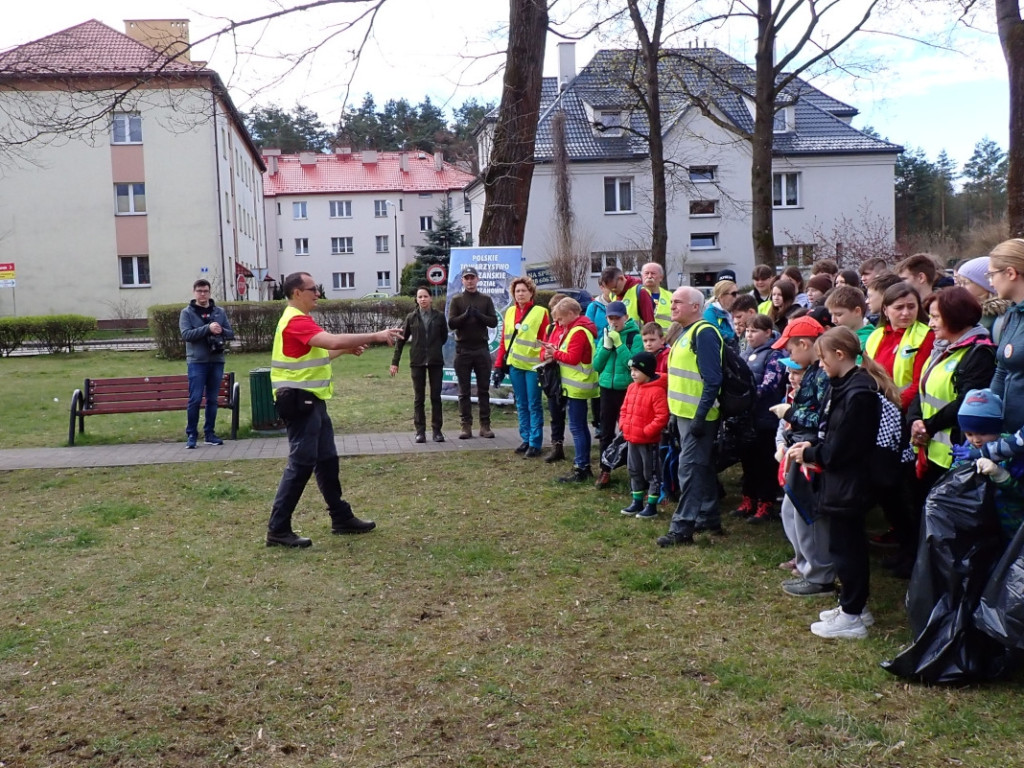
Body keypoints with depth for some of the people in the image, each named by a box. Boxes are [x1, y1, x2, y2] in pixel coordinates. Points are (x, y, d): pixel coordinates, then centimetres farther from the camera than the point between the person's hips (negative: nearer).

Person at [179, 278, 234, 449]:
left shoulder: (220, 311, 10)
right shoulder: (187, 312, 1)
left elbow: (231, 333, 8)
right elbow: (186, 335, -12)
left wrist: (221, 331, -14)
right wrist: (208, 328, -22)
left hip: (217, 361, 3)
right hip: (197, 362, -3)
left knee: (213, 400, 8)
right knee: (195, 399, -5)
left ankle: (209, 433, 16)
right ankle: (191, 435, 4)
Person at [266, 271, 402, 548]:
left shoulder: (301, 319, 16)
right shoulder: (296, 321, -19)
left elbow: (319, 353, 25)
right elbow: (333, 340, -32)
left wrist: (348, 349, 12)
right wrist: (375, 336, -28)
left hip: (312, 401, 11)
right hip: (299, 402, -11)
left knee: (327, 460, 15)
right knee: (301, 464, -7)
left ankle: (342, 518, 25)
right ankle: (278, 529, -1)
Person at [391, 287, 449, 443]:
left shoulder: (439, 316, 1)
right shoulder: (411, 317, 2)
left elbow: (444, 337, 13)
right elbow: (401, 340, 3)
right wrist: (395, 362, 1)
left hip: (435, 361, 0)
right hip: (417, 362, 0)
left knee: (436, 396, 4)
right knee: (419, 397, 4)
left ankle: (437, 430, 11)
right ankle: (420, 431, 8)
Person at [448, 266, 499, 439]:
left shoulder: (486, 299, 8)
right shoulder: (456, 300, 4)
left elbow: (494, 322, 0)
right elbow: (451, 323, -4)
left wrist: (479, 315, -16)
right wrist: (465, 315, -20)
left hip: (482, 349, 1)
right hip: (463, 350, -1)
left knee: (484, 389, 5)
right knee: (464, 391, 3)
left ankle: (485, 425, 10)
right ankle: (466, 426, 8)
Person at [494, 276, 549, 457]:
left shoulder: (540, 312, -5)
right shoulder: (510, 312, 10)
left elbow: (545, 341, -7)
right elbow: (504, 340, 11)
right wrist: (499, 365, 7)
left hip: (533, 365, -5)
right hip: (514, 365, 5)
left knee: (534, 405, 0)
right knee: (521, 405, 11)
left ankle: (535, 443, 5)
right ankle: (526, 439, 20)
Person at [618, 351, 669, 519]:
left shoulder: (657, 391, -19)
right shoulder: (632, 387, 6)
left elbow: (662, 416, -22)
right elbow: (624, 409, 16)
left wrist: (646, 431, -20)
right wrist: (623, 425, 2)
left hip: (648, 441, -8)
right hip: (631, 439, 8)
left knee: (651, 473, 4)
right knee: (635, 471, 18)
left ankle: (652, 506, 11)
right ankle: (637, 502, 30)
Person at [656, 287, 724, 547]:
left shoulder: (704, 333, -15)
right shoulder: (685, 333, 15)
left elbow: (712, 379, -21)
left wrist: (700, 416, -23)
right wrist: (675, 414, 20)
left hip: (697, 415, -10)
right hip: (684, 413, 10)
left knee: (690, 469, -7)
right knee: (702, 467, 17)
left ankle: (682, 529, -4)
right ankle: (710, 519, 27)